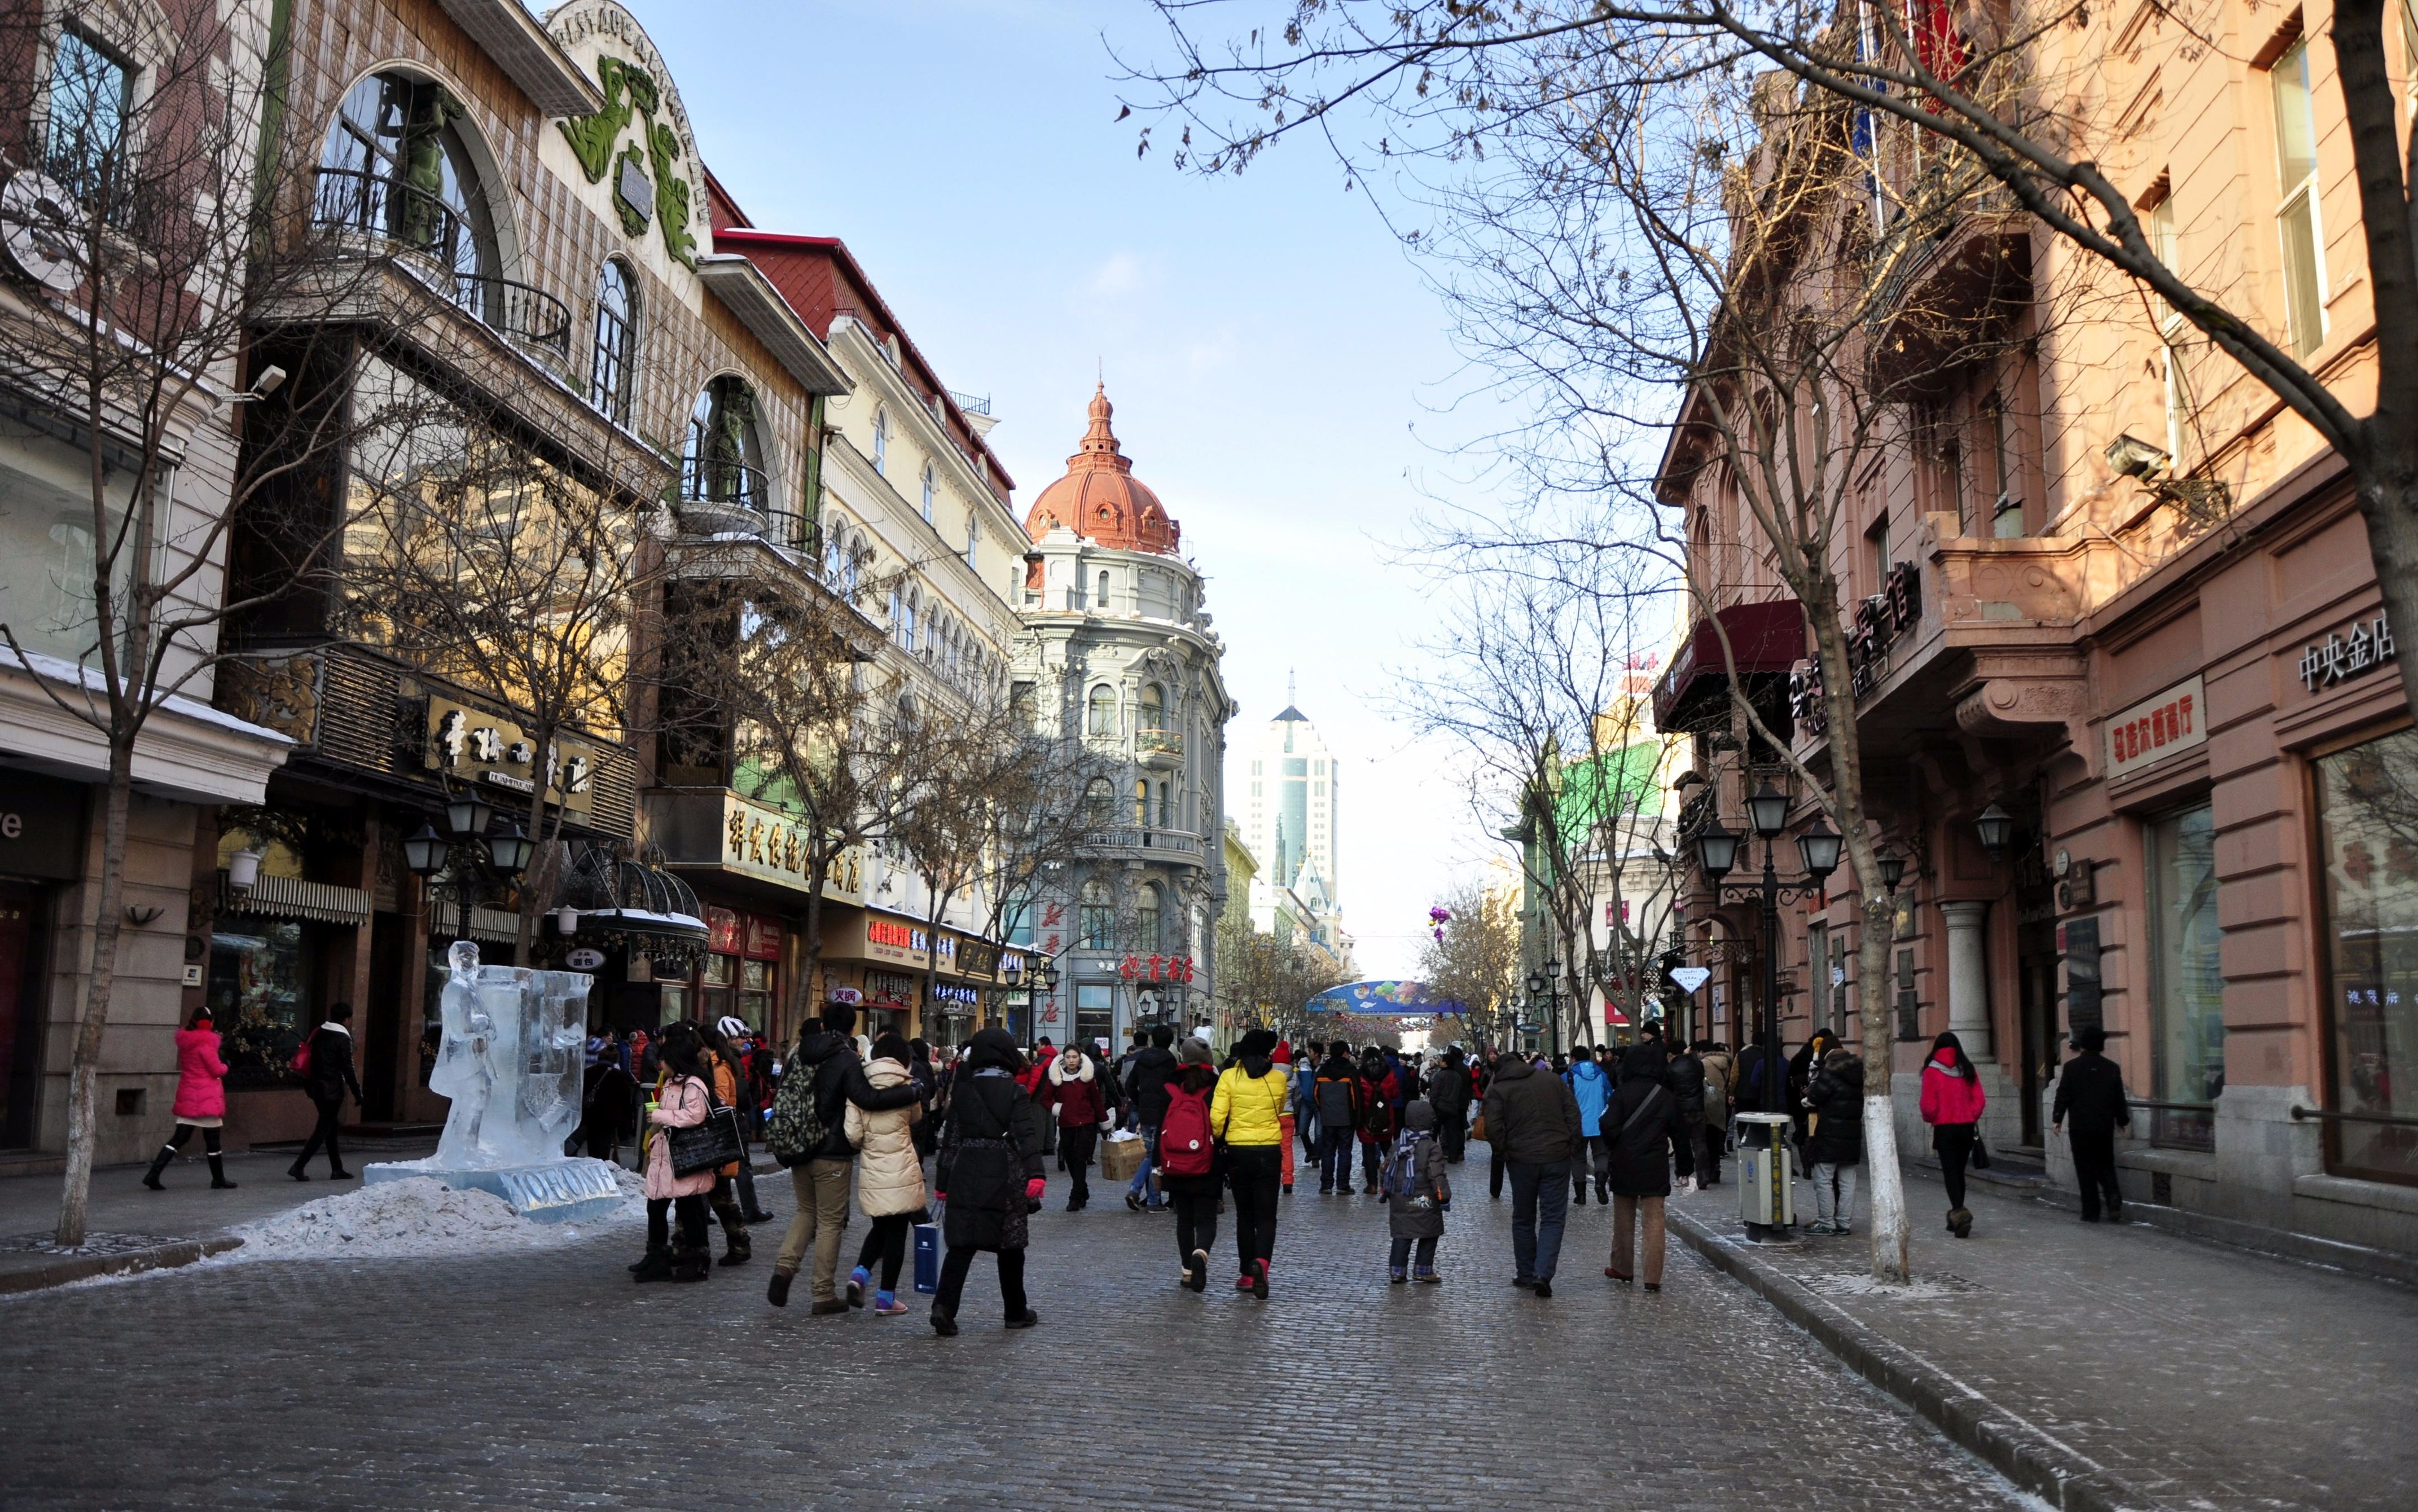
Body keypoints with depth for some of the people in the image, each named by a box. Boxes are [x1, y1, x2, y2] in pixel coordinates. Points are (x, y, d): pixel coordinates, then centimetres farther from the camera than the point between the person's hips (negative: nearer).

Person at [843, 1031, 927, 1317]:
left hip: (871, 1170, 2)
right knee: (896, 1232, 6)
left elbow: (852, 1134, -6)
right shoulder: (906, 1084, -3)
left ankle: (860, 1274, 2)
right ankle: (886, 1297, 9)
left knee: (880, 1227, 21)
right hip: (901, 1168, -2)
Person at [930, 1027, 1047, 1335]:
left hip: (965, 1174, 2)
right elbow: (1027, 1137, -13)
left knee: (960, 1244, 1)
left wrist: (942, 1182, 13)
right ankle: (1016, 1312, 22)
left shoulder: (963, 1090, 6)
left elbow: (951, 1139, 8)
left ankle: (944, 1305, -17)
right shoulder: (1016, 1092, -4)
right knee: (1009, 1246, 10)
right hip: (1004, 1177, -2)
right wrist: (1035, 1176, -18)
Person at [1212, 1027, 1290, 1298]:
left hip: (1238, 1151, 0)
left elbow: (1217, 1117, -12)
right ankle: (1261, 1261, -21)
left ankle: (1248, 1274, 15)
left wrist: (1219, 1138, 7)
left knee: (1245, 1215, 13)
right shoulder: (1278, 1079, -2)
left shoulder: (1229, 1077, -7)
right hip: (1269, 1151, 0)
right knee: (1266, 1215, 4)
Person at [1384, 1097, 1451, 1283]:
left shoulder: (1397, 1144, 7)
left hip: (1399, 1199, 5)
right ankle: (1423, 1269, 12)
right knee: (1429, 1235, 10)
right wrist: (1444, 1196, -6)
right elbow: (1437, 1176, -14)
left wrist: (1386, 1192, 24)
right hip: (1423, 1201, -5)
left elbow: (1386, 1169, 13)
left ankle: (1397, 1271, 6)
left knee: (1401, 1235, 10)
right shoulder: (1432, 1148, -11)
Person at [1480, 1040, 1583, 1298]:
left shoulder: (1498, 1091, 0)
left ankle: (1526, 1275, 21)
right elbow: (1573, 1113, 5)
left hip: (1522, 1160, -1)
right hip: (1557, 1159, 1)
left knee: (1523, 1219, 15)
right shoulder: (1553, 1081, 9)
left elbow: (1493, 1129, -11)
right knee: (1553, 1218, 3)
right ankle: (1543, 1274, -11)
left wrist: (1504, 1154, 3)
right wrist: (1573, 1147, 8)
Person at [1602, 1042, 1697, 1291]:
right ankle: (1653, 1277, -3)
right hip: (1656, 1168, 1)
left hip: (1624, 1167, -1)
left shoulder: (1622, 1094, -8)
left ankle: (1622, 1268, 25)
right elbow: (1681, 1134, 7)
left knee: (1624, 1220, 14)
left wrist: (1613, 1149, 8)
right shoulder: (1668, 1097, 0)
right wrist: (1686, 1166, 17)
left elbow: (1610, 1128, -13)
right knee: (1654, 1220, 2)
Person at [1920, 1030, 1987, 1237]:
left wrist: (1930, 1119, 9)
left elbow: (1928, 1105, -10)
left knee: (1950, 1173, -3)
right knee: (1959, 1172, 15)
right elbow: (1980, 1100, -1)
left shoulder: (1932, 1072, -9)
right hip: (1967, 1127, 4)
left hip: (1944, 1128, -4)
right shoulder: (1968, 1070, 2)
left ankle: (1960, 1214, -21)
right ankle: (1957, 1217, 22)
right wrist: (1971, 1117, 12)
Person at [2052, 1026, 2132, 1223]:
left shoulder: (2071, 1067, -6)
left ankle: (2091, 1212, 4)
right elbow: (2120, 1098, 10)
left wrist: (2057, 1119, 3)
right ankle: (2114, 1201, -8)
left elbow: (2063, 1096, -6)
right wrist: (2123, 1121, 23)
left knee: (2086, 1169, 4)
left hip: (2080, 1126, -3)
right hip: (2105, 1126, 3)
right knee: (2106, 1166, 14)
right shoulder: (2112, 1068, 3)